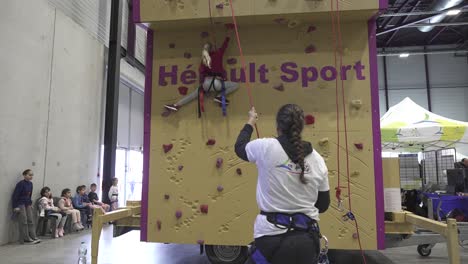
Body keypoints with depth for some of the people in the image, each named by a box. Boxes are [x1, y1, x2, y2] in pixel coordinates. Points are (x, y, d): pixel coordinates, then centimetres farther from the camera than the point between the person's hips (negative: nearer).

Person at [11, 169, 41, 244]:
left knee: (31, 221, 4)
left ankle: (33, 237, 6)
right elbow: (15, 195, -17)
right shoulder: (21, 184, -16)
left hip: (27, 204, 7)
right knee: (24, 222, -7)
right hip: (20, 204, -7)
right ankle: (26, 239, -2)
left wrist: (30, 203, 12)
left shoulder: (30, 183, 6)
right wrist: (15, 207, -18)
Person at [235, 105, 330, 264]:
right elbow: (323, 205, 8)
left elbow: (240, 147, 12)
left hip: (273, 238, -4)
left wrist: (250, 123, 28)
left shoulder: (266, 147, -11)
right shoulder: (317, 160, -1)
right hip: (307, 238, 4)